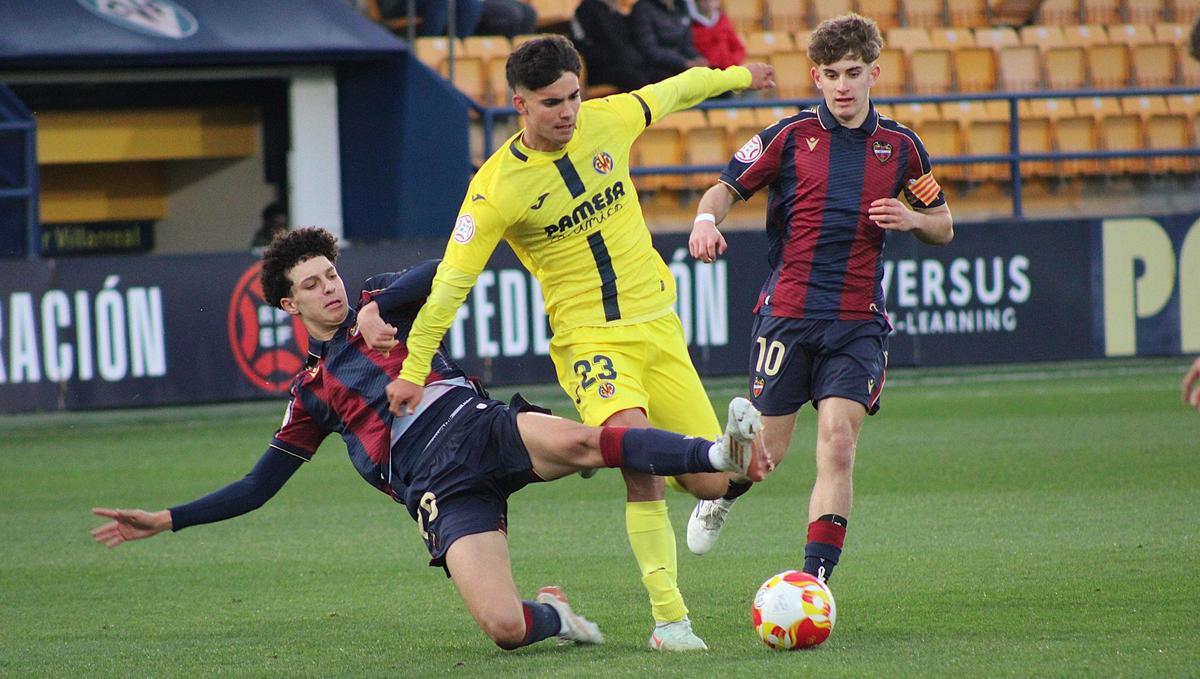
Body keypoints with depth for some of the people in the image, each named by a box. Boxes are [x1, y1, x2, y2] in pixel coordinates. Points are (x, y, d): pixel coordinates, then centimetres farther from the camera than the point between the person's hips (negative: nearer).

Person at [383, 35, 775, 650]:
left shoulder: (607, 121, -2)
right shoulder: (497, 185, -13)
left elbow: (671, 92, 18)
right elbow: (451, 281, -9)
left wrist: (737, 76, 34)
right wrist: (413, 371, -8)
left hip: (657, 323, 5)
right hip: (588, 338, -5)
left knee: (711, 484, 0)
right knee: (640, 460, -28)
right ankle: (669, 616, -21)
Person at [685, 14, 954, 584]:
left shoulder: (901, 147, 8)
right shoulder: (791, 136, 1)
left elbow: (944, 228, 18)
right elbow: (727, 188, 5)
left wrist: (913, 220, -5)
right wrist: (706, 220, -17)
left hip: (859, 319, 1)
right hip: (787, 311, -1)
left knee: (838, 442, -14)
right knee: (767, 450, 3)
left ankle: (815, 579, -12)